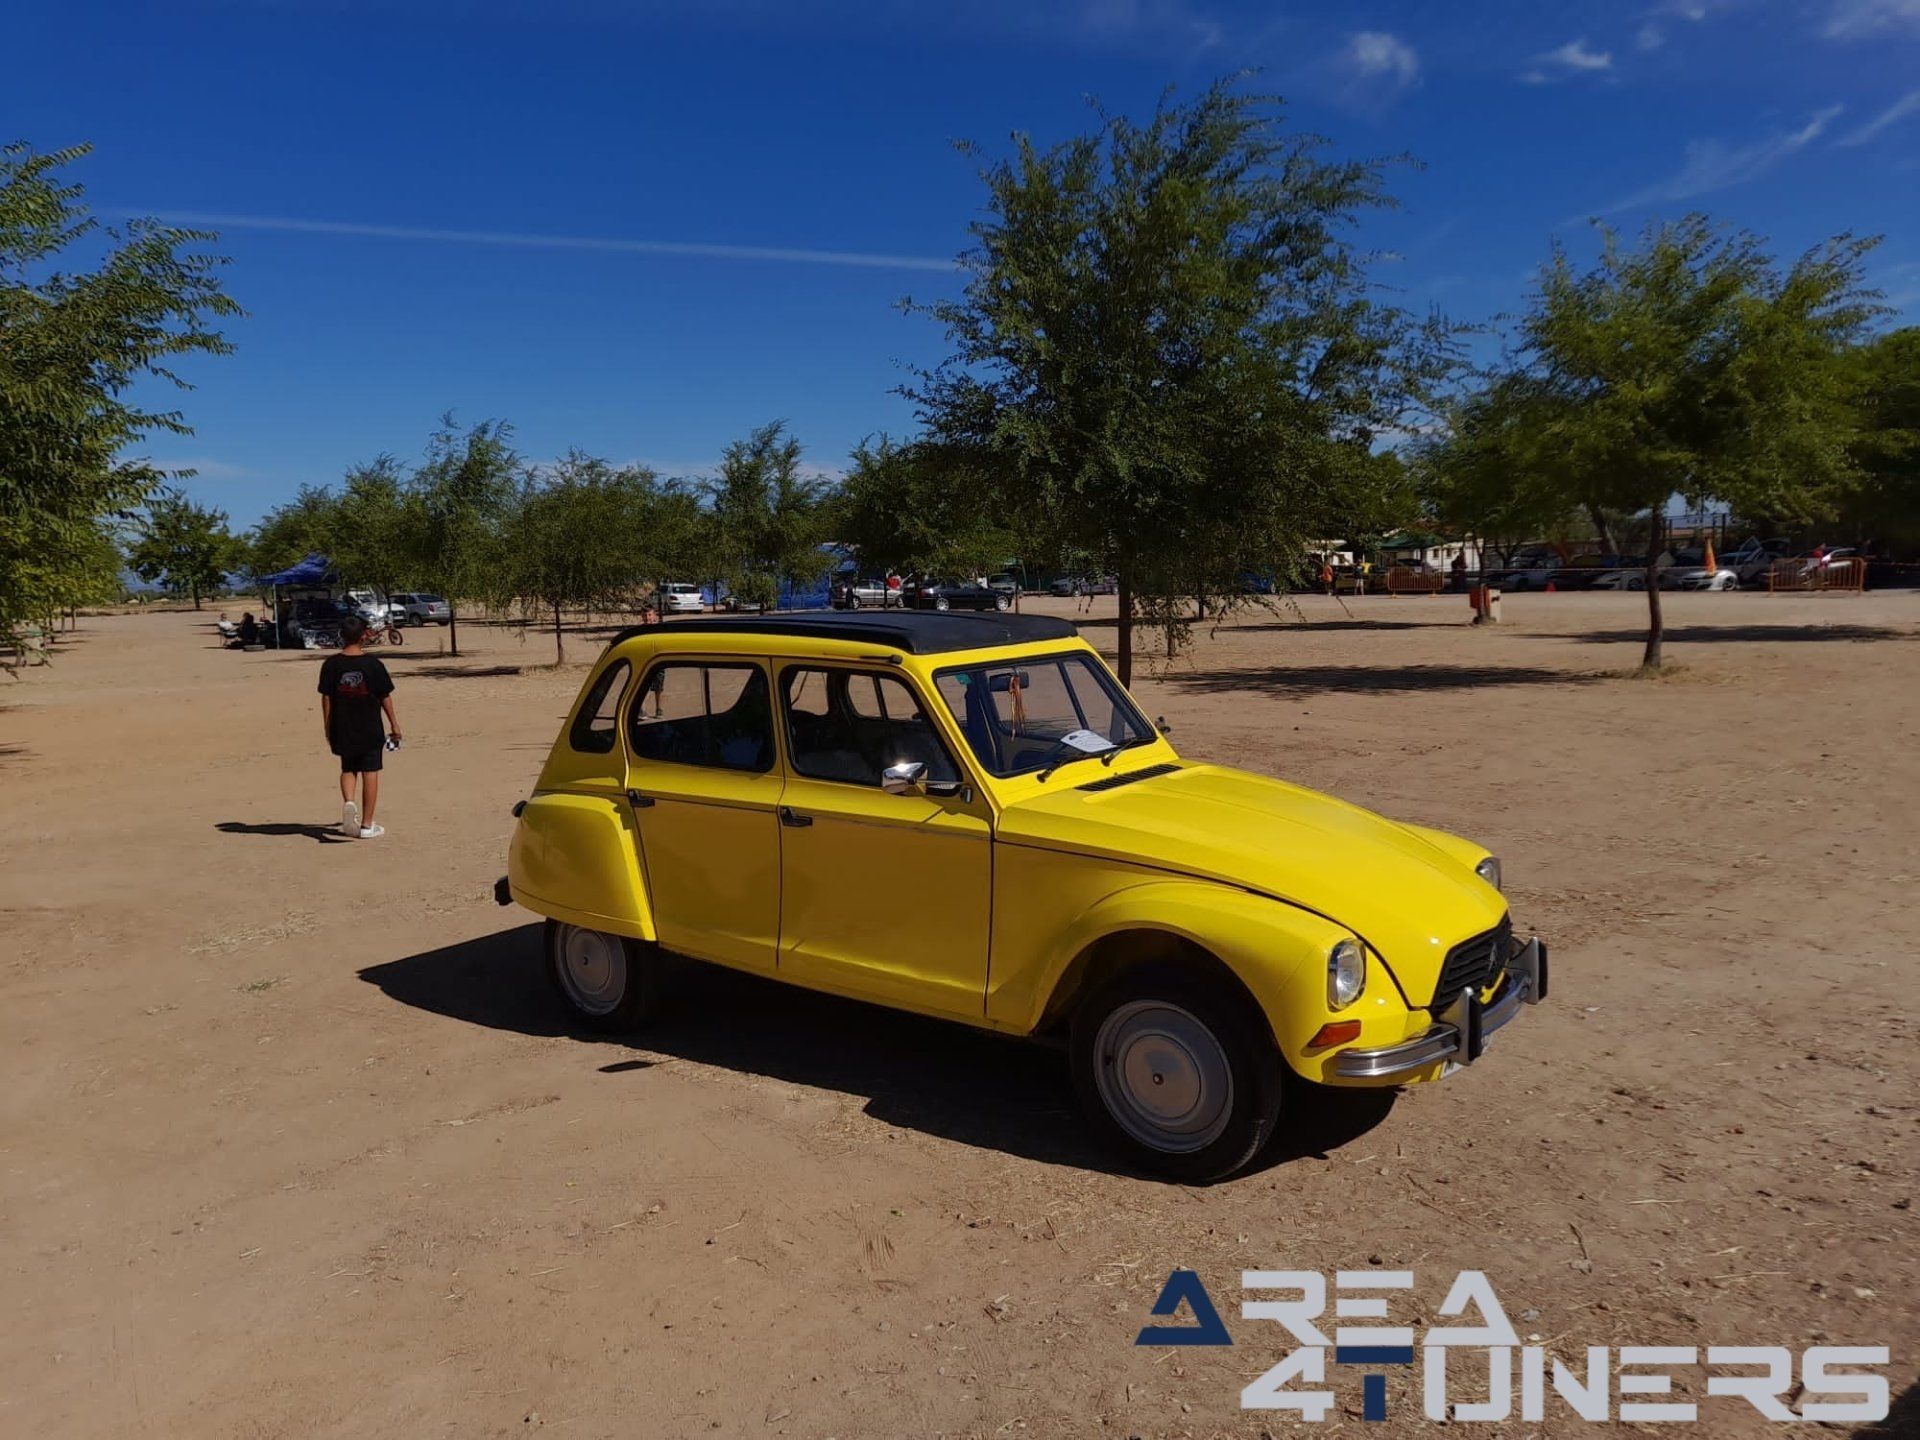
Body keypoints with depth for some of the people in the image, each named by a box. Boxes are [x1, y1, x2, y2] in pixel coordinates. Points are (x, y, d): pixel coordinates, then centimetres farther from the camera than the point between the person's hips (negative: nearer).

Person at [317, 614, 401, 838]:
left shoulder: (331, 665, -6)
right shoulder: (373, 665, -9)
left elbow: (326, 698, -1)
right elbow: (385, 697, -3)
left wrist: (327, 727, 9)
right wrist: (393, 723, 9)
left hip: (343, 731, 2)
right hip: (370, 731, -2)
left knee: (348, 770, 19)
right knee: (370, 774, 5)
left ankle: (348, 802, -9)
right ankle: (367, 825, 7)